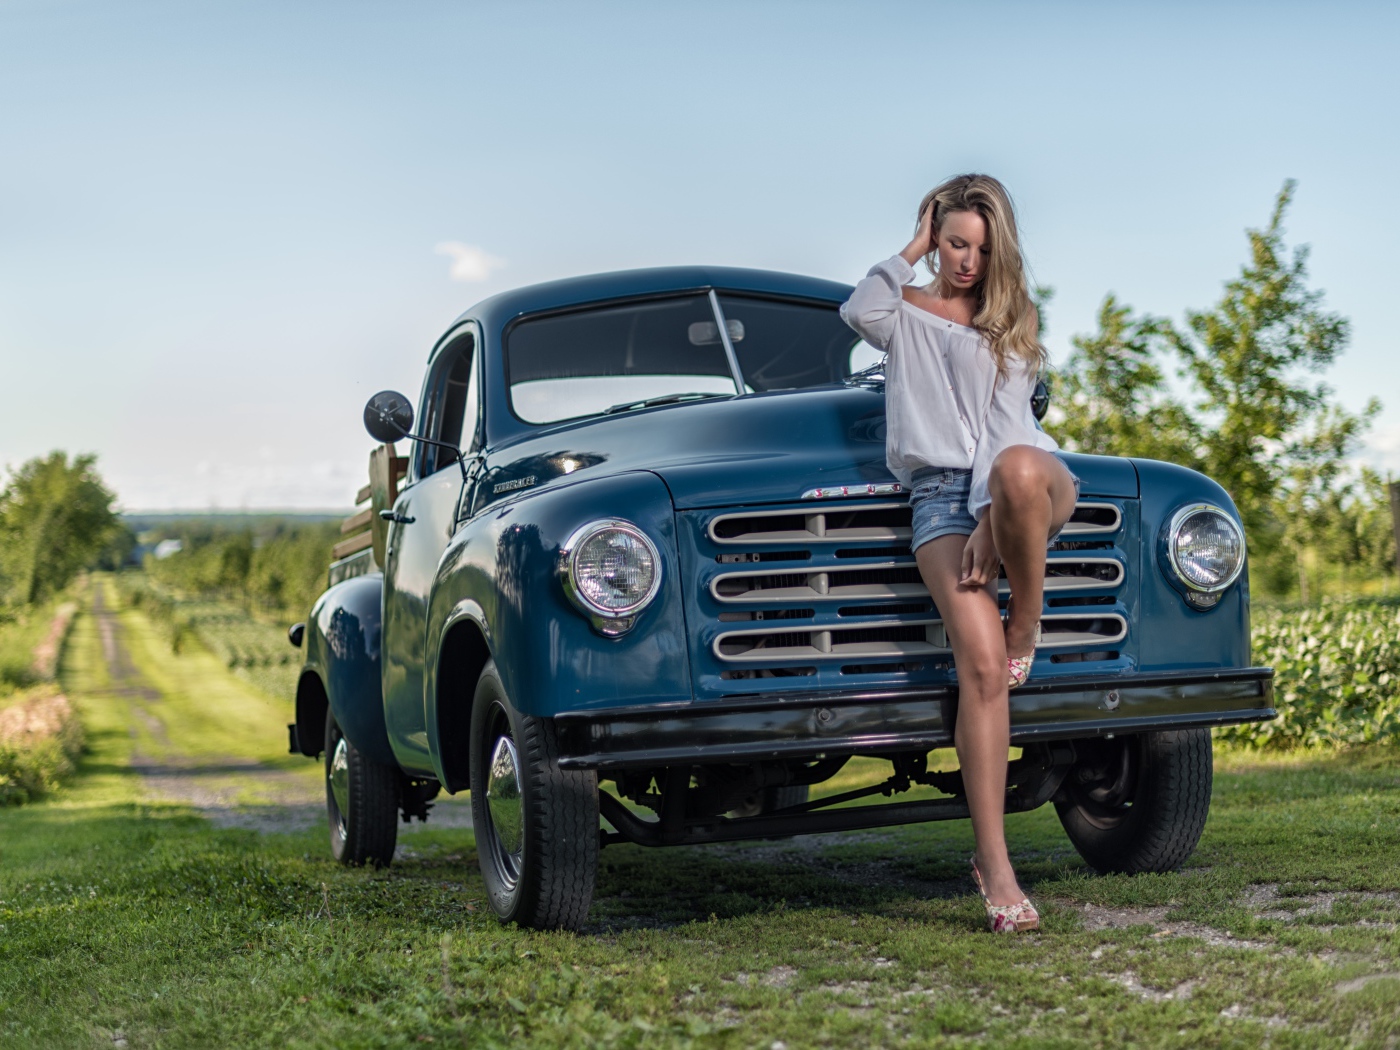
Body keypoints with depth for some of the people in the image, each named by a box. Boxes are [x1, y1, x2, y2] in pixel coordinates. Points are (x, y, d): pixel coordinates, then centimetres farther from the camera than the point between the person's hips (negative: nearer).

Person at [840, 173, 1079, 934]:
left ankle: (1027, 632, -15)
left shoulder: (1011, 321, 19)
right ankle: (993, 865, -19)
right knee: (979, 661, -21)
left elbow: (1005, 424, 2)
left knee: (1019, 469, -40)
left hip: (1034, 487, 1)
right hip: (941, 492, 0)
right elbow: (859, 312, -9)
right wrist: (910, 253, 7)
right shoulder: (905, 309, 19)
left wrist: (990, 519, -13)